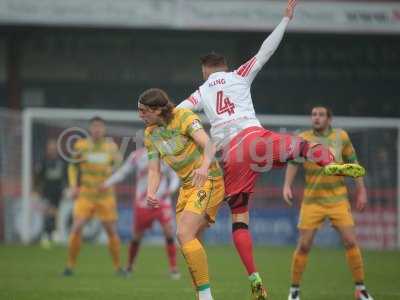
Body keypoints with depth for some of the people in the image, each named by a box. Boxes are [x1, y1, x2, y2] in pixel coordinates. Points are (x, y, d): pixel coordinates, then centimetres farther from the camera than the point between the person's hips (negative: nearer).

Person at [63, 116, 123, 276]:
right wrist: (73, 186, -3)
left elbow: (117, 167, 15)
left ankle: (118, 267, 14)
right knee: (76, 228, -12)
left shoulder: (111, 146, 2)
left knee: (111, 231, 0)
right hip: (85, 195, -1)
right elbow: (73, 166, 9)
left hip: (105, 195, 1)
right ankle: (70, 265, -1)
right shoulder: (81, 145, -2)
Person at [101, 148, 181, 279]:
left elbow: (174, 176, 6)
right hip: (142, 203, 0)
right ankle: (129, 267, 30)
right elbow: (123, 172, 6)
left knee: (169, 232, -17)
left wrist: (171, 189, -14)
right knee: (137, 236, 8)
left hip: (162, 202, 0)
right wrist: (108, 183, -6)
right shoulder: (137, 156, -1)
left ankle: (173, 269, -8)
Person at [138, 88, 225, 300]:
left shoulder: (183, 117, -15)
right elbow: (154, 170, 4)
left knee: (184, 234, -20)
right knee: (186, 239, 5)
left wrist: (204, 166, -48)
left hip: (208, 181, -8)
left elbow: (209, 145, -27)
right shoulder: (150, 133, 7)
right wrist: (151, 194, -17)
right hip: (187, 185, 8)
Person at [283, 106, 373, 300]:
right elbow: (293, 162, -4)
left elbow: (353, 163, 8)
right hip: (312, 201, -1)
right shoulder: (303, 139, -3)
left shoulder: (341, 136, 1)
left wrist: (361, 191, 7)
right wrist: (287, 185, -21)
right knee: (304, 246, -3)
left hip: (338, 200, 1)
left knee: (350, 242, -6)